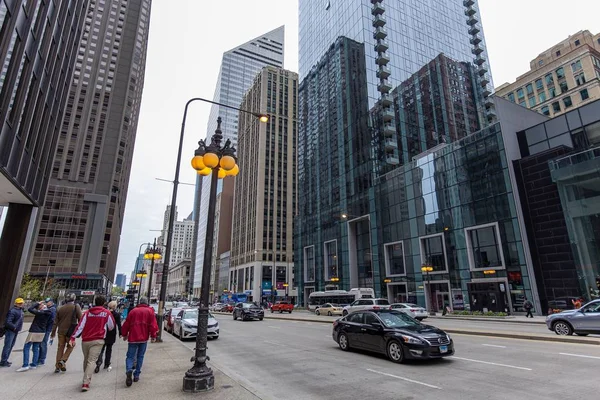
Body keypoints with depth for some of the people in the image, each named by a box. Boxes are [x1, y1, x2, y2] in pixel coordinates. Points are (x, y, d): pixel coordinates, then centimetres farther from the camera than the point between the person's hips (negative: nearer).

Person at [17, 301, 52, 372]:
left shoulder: (40, 312, -20)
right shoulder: (47, 312, 2)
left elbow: (30, 309, -23)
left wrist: (37, 303, -11)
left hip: (34, 332, -8)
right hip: (42, 332, 8)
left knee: (26, 348, 0)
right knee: (36, 348, 13)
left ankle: (25, 365, -4)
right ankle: (34, 364, 15)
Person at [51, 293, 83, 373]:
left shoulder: (60, 308, 9)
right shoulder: (76, 307, -6)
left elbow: (56, 322, 14)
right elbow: (80, 319, -8)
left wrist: (53, 333, 22)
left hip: (61, 331, 4)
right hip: (71, 331, -4)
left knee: (60, 348, 13)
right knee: (70, 346, 14)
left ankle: (57, 366, 17)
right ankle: (63, 360, -2)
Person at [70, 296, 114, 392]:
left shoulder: (87, 312, 4)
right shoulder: (107, 313, 0)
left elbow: (80, 326, -3)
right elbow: (111, 327, 10)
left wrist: (73, 337, -2)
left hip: (85, 340, 3)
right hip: (98, 340, -3)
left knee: (86, 360, 21)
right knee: (92, 361, -4)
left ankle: (86, 379, 34)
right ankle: (86, 383, -15)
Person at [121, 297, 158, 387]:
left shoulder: (133, 311, 8)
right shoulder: (150, 311, 2)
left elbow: (126, 324, 11)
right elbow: (153, 324, -5)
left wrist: (124, 334, 24)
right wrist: (153, 336, 3)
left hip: (133, 338, 1)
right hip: (144, 338, -1)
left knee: (130, 356, 6)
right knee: (140, 356, 12)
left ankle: (129, 370, -20)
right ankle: (136, 375, 12)